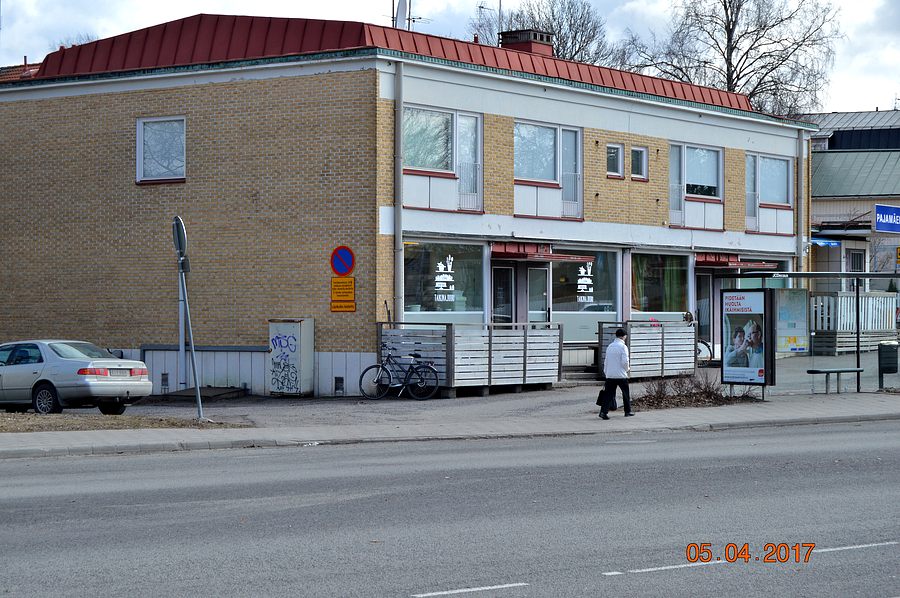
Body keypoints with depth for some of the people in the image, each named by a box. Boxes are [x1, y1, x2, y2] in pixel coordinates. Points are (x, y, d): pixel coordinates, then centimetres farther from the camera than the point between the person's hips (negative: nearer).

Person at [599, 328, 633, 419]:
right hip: (621, 375, -5)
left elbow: (606, 361, 15)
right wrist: (627, 368, 5)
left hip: (610, 375, 5)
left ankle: (603, 411, -13)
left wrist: (606, 372, 21)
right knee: (626, 393, 12)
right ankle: (628, 411, 20)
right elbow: (625, 361, -15)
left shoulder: (610, 346, 12)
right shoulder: (623, 347, -9)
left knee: (609, 394, 1)